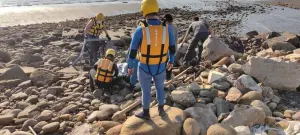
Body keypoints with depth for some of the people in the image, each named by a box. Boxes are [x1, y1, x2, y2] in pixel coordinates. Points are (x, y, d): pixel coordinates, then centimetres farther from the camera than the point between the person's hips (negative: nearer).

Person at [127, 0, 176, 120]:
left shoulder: (140, 30, -22)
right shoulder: (167, 28, -14)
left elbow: (132, 51, -15)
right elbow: (172, 48, -1)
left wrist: (130, 67, 1)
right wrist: (171, 61, 17)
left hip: (144, 68, -2)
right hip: (160, 67, 2)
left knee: (146, 91, 17)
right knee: (160, 87, 26)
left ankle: (145, 113, 36)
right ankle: (161, 109, 42)